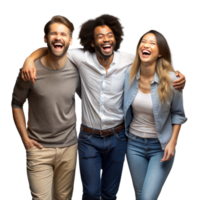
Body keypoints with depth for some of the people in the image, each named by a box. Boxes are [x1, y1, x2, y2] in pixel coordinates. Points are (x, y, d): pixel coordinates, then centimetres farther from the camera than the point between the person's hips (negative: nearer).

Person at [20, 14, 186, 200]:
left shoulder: (129, 61, -11)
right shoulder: (82, 58, -13)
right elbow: (49, 48, -3)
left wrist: (177, 76, -15)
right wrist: (29, 59, -22)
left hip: (117, 137, 1)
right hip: (89, 138, -1)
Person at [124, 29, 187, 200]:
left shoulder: (170, 79, -16)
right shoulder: (129, 73, -7)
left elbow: (178, 114, -4)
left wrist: (173, 142, -9)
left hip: (161, 146, -3)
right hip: (134, 143, 3)